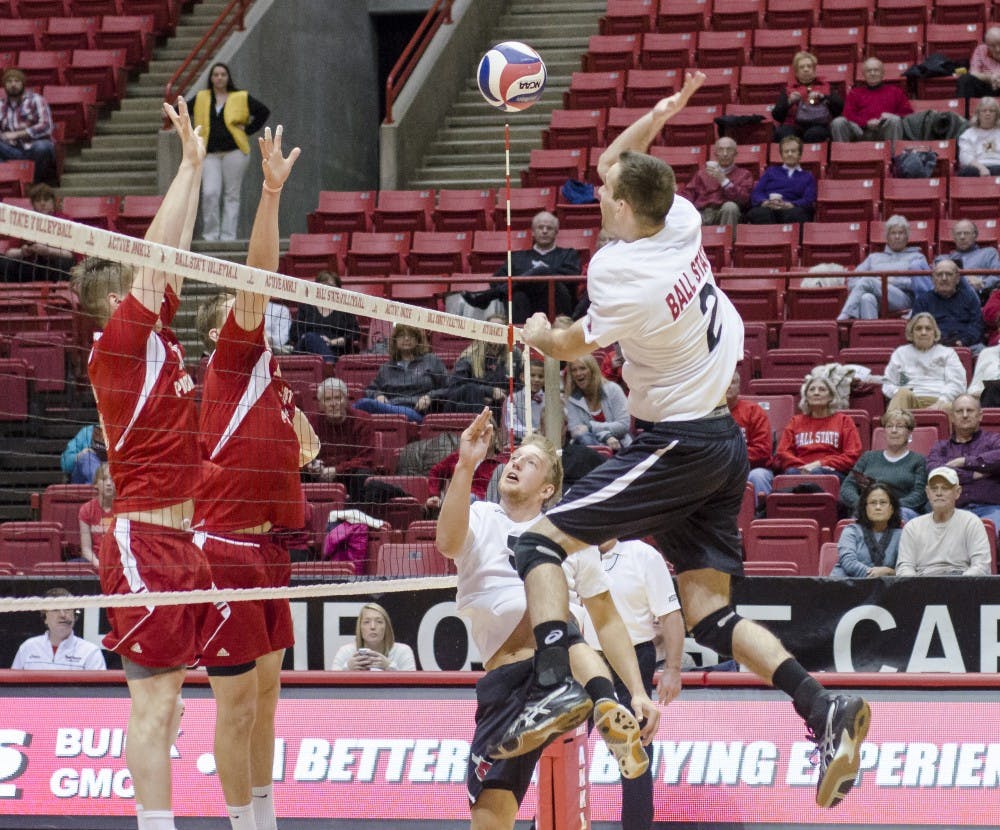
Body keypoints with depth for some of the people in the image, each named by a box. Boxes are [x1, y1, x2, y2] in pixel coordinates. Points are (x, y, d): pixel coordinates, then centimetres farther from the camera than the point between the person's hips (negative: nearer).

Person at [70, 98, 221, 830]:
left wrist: (196, 167, 17)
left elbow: (172, 257, 18)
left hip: (175, 540, 9)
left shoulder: (157, 336, 12)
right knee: (153, 699, -9)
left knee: (164, 697, 12)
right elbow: (159, 257, -11)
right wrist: (190, 164, -5)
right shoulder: (119, 342, -10)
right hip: (144, 542, -9)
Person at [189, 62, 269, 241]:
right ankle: (210, 234, -4)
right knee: (210, 193, -12)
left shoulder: (241, 98, 5)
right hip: (210, 154, 1)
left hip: (234, 152, -1)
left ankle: (228, 235, 4)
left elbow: (264, 112, 9)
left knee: (231, 195, 0)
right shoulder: (201, 99, 12)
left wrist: (248, 130, 4)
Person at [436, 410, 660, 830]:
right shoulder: (479, 519, 15)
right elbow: (448, 542, -11)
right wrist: (466, 465, -20)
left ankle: (609, 709, -50)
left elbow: (607, 621, 19)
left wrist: (639, 692, 9)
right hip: (505, 683, 1)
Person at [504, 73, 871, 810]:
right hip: (724, 441, 9)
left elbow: (573, 347, 1)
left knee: (543, 541, -8)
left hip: (678, 446, -9)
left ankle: (555, 687, -26)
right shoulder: (682, 226, 3)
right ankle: (824, 711, -8)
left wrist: (537, 334, 21)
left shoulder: (627, 281, -19)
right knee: (709, 615, 6)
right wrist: (659, 116, 9)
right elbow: (617, 163, 22)